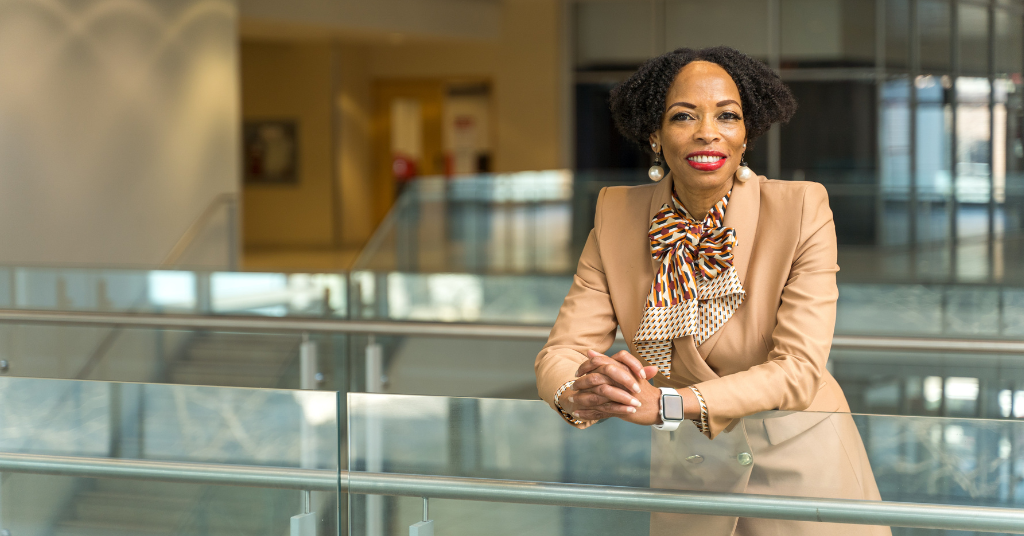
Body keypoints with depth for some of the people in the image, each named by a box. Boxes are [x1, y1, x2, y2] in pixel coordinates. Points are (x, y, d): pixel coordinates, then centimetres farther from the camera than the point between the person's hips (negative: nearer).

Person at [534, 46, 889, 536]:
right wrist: (581, 394, -38)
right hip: (686, 468, 2)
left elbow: (799, 369, -24)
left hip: (797, 457, -2)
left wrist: (667, 404, -37)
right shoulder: (617, 216, -8)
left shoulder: (802, 211, -16)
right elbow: (561, 353, -12)